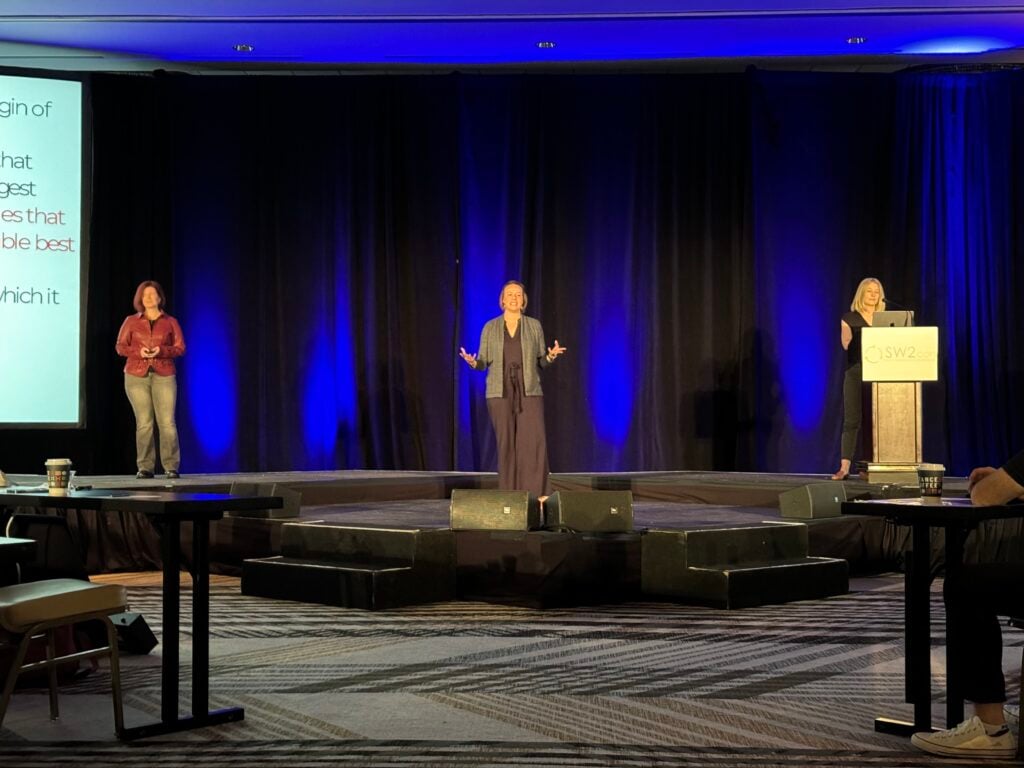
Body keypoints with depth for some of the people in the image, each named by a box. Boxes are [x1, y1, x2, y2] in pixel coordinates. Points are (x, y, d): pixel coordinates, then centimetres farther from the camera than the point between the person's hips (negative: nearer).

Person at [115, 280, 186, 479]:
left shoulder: (170, 322, 11)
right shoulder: (131, 321, 11)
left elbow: (180, 348, 6)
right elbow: (120, 347, 8)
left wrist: (161, 351, -12)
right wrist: (139, 352, -10)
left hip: (164, 376, 0)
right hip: (136, 375, 0)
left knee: (167, 422, -9)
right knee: (144, 423, -4)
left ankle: (171, 467, -5)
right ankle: (145, 467, 1)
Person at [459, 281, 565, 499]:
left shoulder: (534, 326, 9)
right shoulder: (490, 328, 9)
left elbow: (541, 361, 10)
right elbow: (484, 362, 8)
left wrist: (550, 356, -12)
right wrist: (473, 362, -14)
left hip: (529, 391, 0)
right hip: (500, 392, 0)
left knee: (535, 440, -11)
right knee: (506, 443, -2)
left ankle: (537, 494, -10)